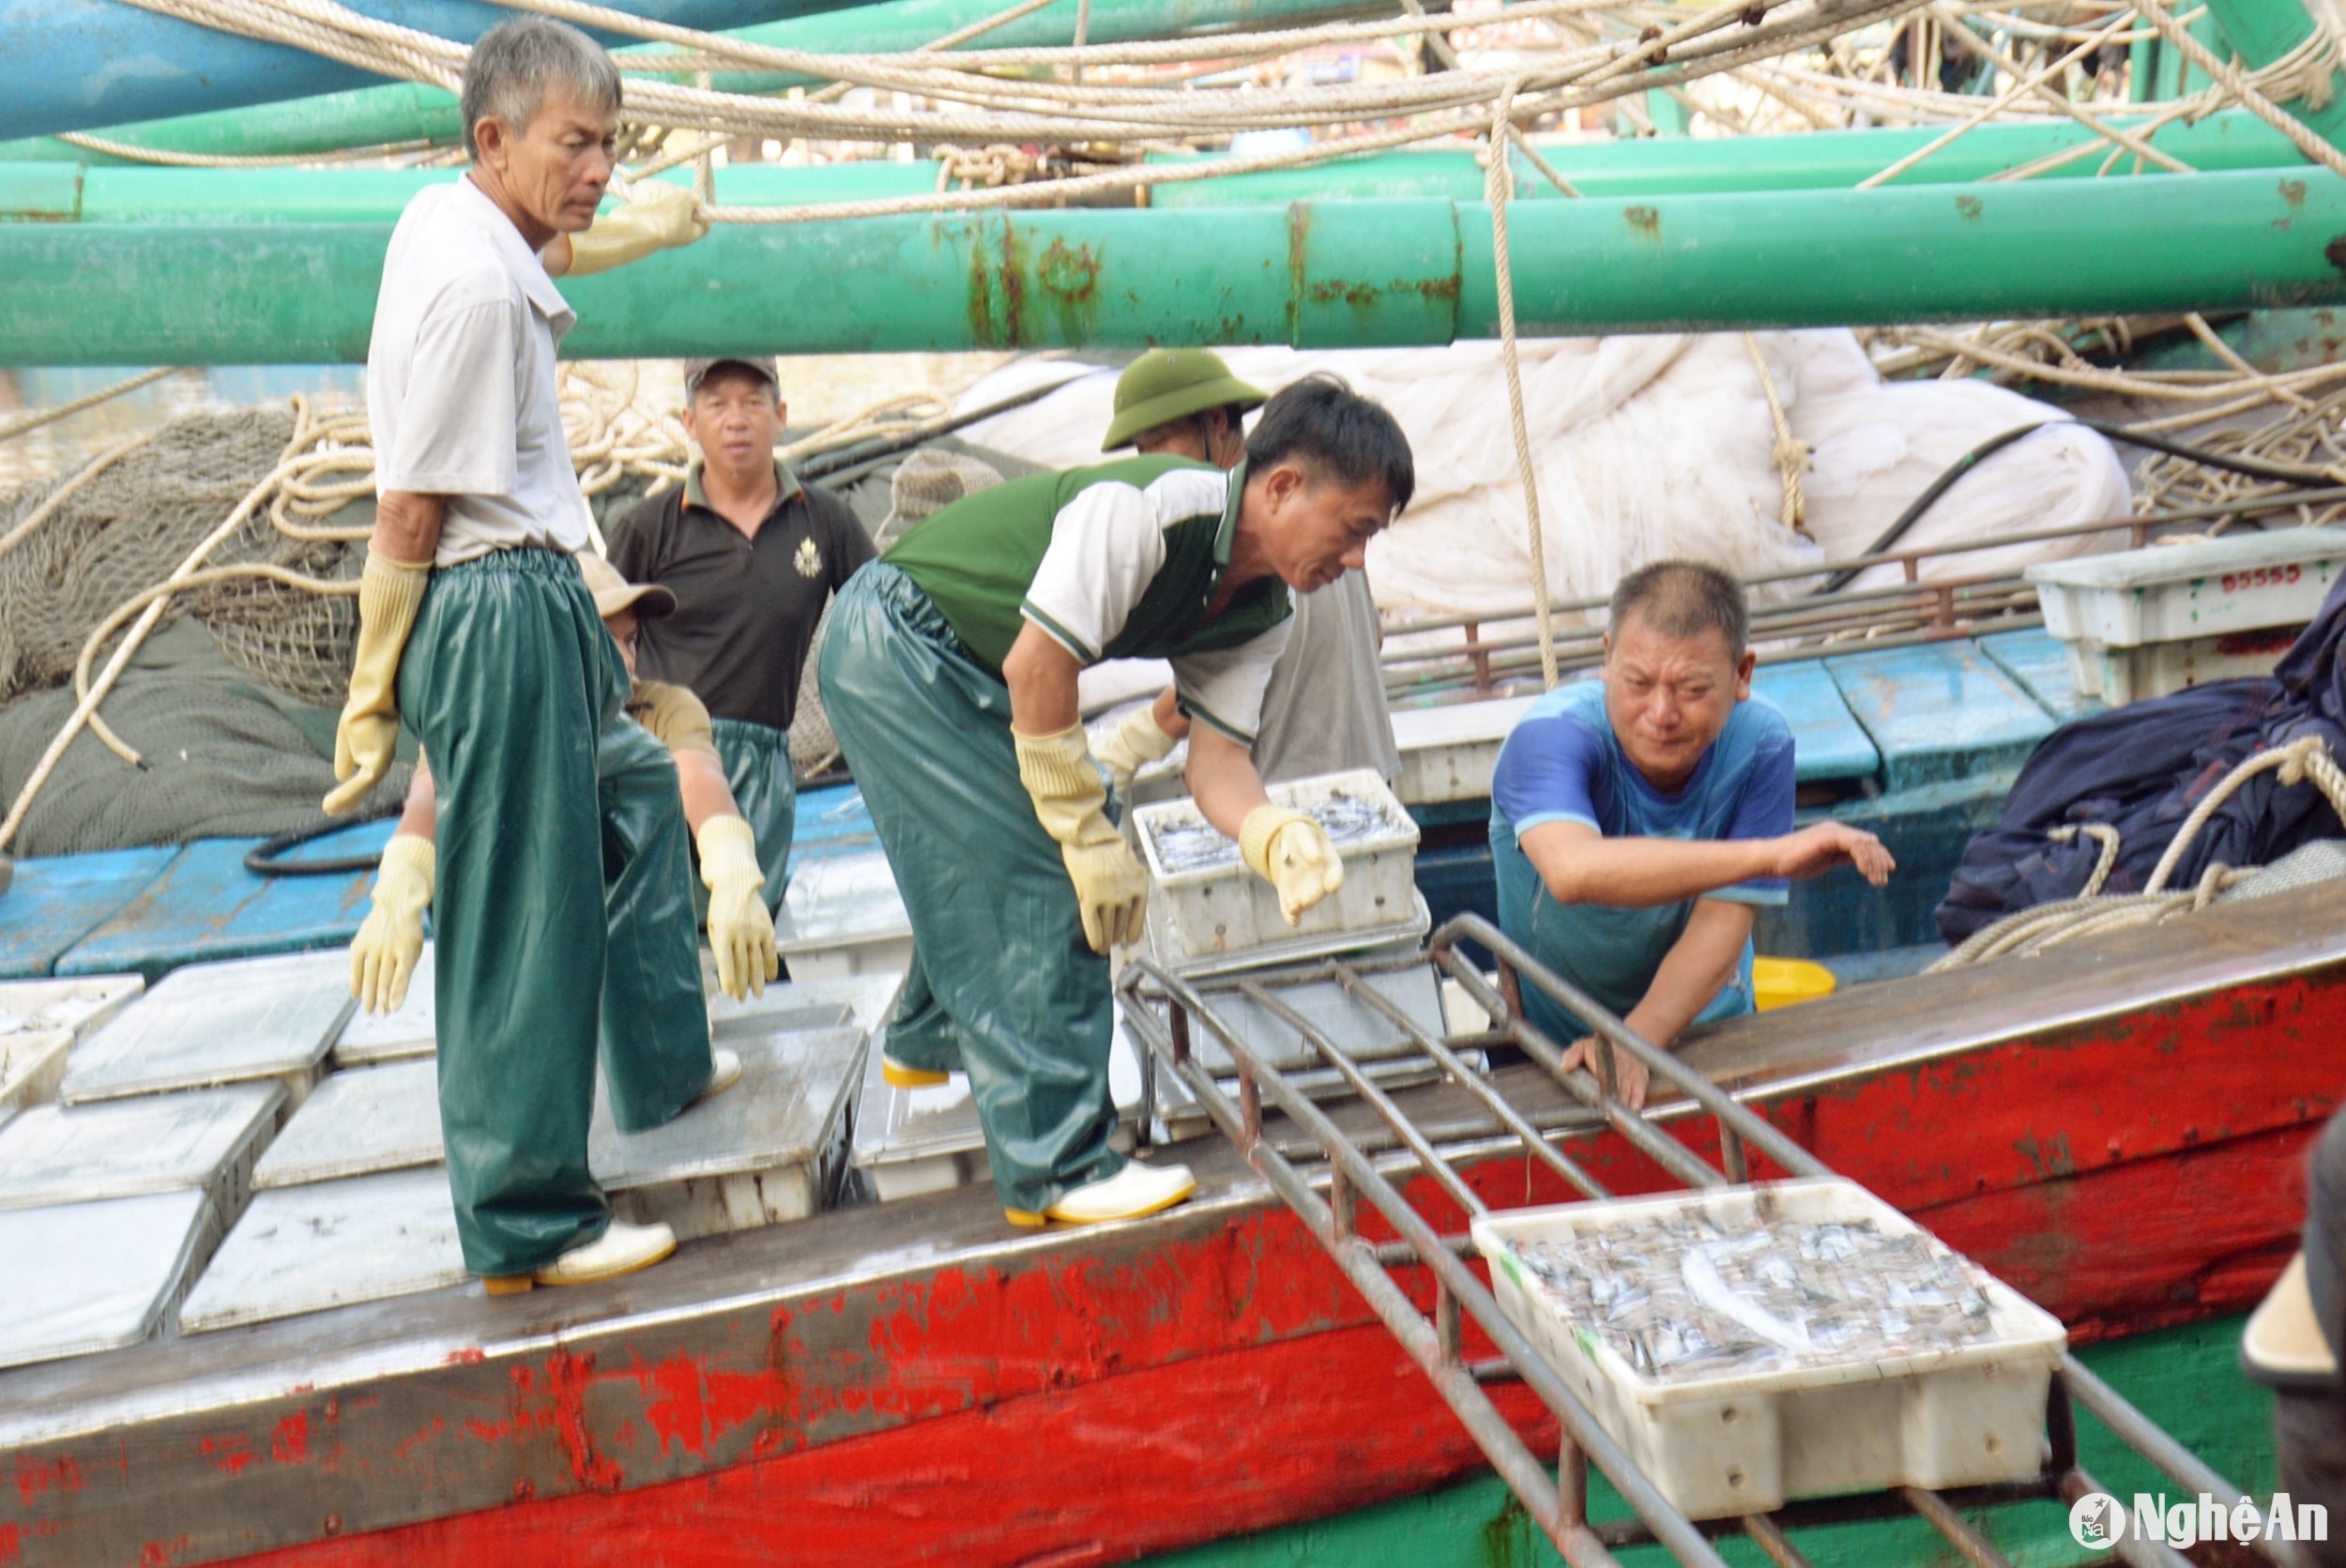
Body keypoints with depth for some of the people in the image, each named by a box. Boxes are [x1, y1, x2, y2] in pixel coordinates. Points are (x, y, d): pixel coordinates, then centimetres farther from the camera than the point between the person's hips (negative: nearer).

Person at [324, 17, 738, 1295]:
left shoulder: (445, 223, 8)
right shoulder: (477, 286, -19)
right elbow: (409, 513, -18)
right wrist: (372, 704, -13)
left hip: (535, 602, 11)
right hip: (499, 613, -11)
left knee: (634, 795, 27)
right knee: (521, 916, -3)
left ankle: (661, 1065, 42)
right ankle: (525, 1224, 9)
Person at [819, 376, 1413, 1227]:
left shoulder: (1258, 614, -3)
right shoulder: (1149, 510, -31)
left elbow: (1217, 760, -5)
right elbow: (1035, 667, -31)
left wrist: (1279, 838, -27)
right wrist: (1091, 837, -23)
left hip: (964, 676, 9)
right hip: (895, 645, -9)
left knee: (982, 865, 24)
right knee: (1037, 884, -13)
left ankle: (928, 1040, 52)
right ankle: (1057, 1168, -6)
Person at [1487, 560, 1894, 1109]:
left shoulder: (1760, 743, -14)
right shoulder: (1551, 736, -25)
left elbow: (1724, 919, -17)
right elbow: (1573, 870, -45)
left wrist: (1636, 1041, -33)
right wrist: (1772, 854, -46)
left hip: (1702, 1021, 2)